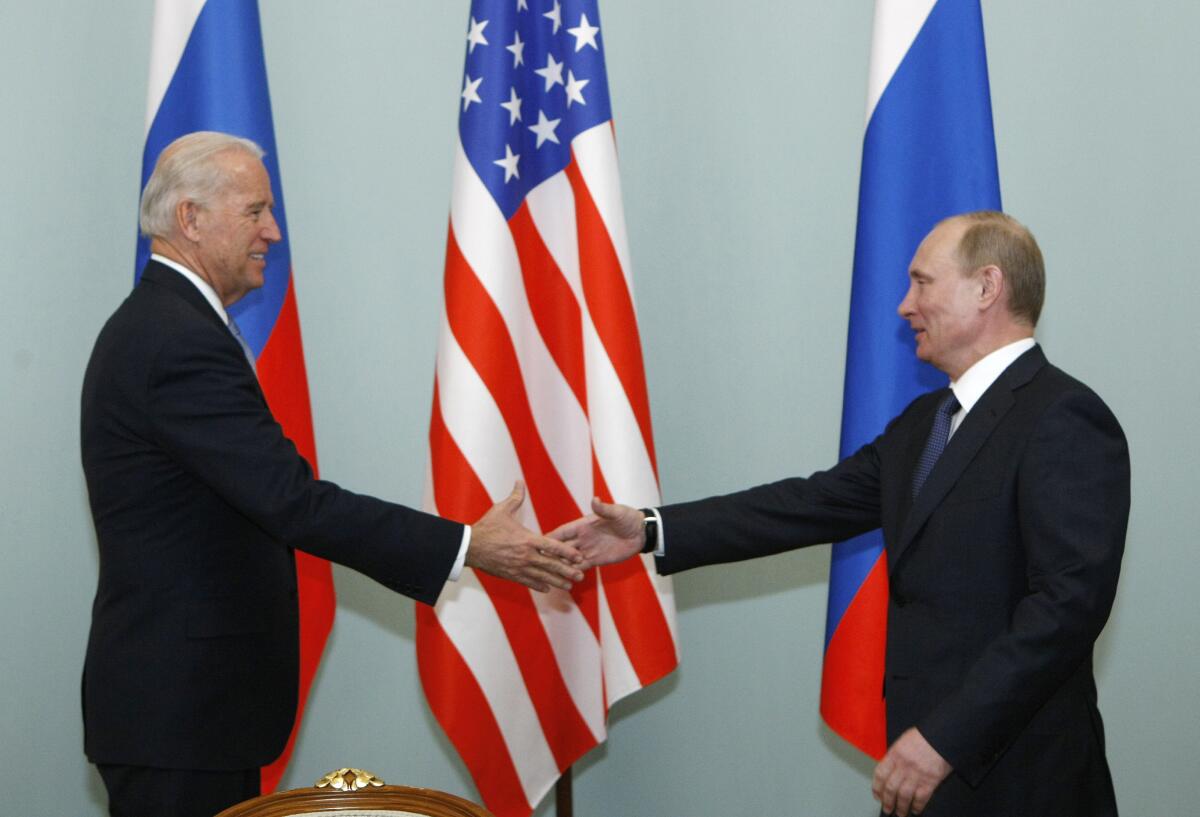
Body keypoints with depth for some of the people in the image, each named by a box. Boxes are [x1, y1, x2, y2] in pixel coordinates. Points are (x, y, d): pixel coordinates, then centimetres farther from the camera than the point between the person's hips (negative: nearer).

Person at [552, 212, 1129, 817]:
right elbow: (816, 504, 12)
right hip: (936, 764, 8)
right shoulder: (923, 422, 15)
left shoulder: (1064, 421, -14)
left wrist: (946, 739, -24)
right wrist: (652, 531, 5)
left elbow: (1070, 601, -21)